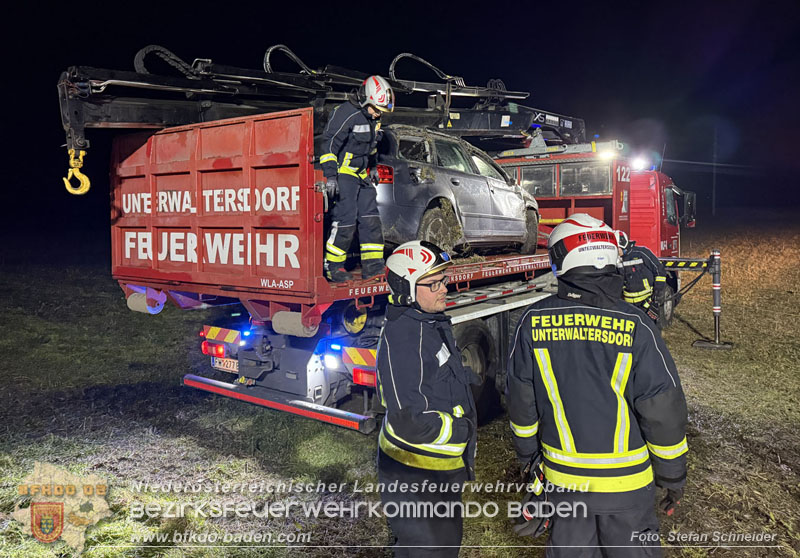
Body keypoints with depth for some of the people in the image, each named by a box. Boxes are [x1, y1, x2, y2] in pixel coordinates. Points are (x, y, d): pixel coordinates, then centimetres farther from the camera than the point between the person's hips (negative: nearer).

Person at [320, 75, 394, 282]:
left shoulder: (373, 119, 12)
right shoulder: (346, 113, -15)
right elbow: (329, 143, -19)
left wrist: (373, 167, 27)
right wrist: (330, 176, -23)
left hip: (362, 174, 9)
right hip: (343, 173, -8)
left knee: (370, 217, 4)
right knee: (345, 219, -11)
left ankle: (372, 265, 9)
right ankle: (333, 266, 0)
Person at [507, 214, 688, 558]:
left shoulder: (532, 322, -11)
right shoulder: (636, 326, -18)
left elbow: (521, 401, -1)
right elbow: (663, 408, -12)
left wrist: (528, 454, 15)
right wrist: (673, 475, 3)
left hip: (562, 477, 2)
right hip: (625, 480, -2)